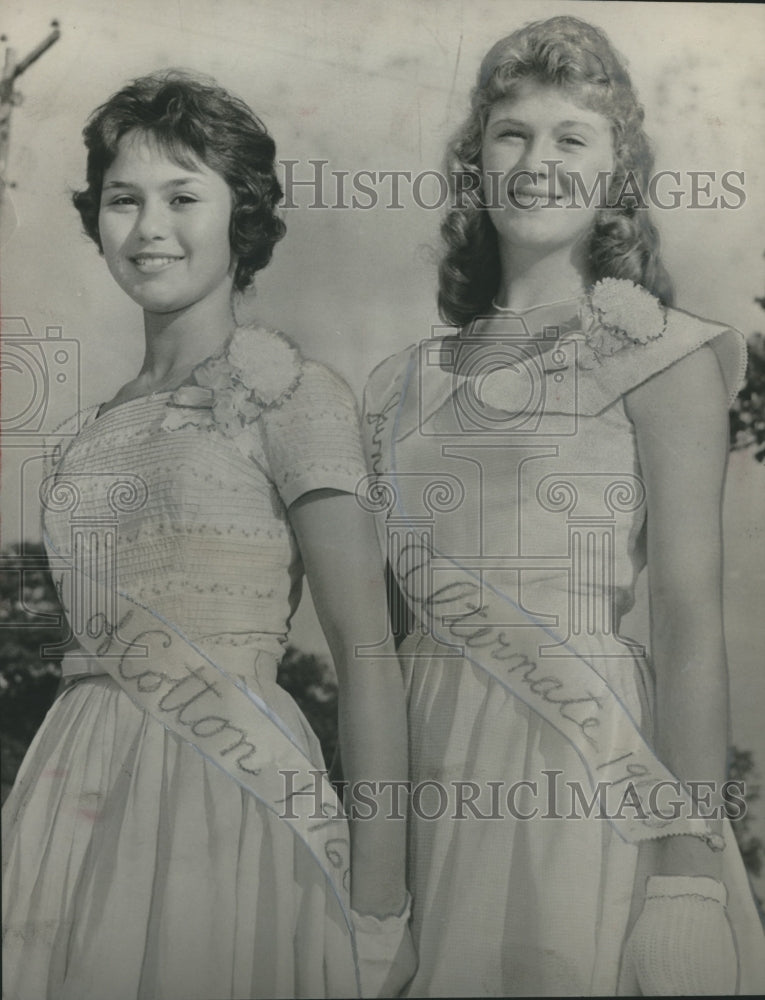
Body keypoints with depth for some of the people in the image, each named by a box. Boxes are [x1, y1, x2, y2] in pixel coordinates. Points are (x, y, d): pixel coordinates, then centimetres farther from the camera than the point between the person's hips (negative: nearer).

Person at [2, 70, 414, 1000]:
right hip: (83, 796, 6)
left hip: (229, 795, -5)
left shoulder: (292, 392, -8)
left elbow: (367, 656, -12)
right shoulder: (95, 427, 12)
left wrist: (379, 912, -15)